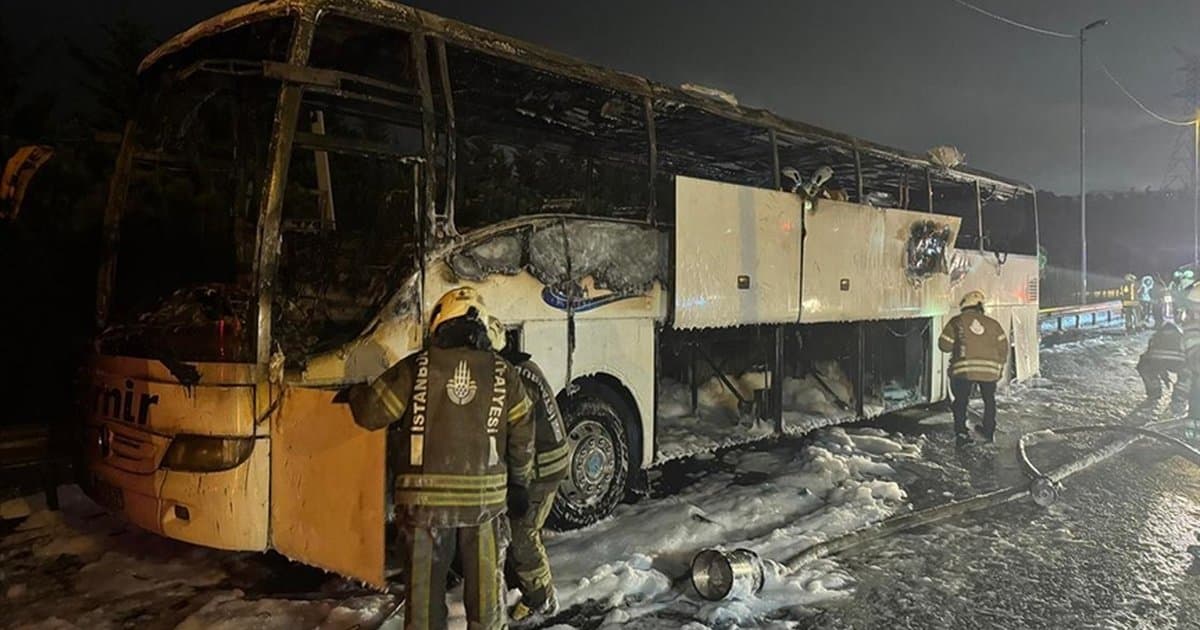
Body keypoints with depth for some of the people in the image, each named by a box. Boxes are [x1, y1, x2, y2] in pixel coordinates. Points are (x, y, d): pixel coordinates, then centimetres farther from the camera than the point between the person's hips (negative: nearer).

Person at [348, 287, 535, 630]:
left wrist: (356, 392, 18)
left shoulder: (414, 369, -6)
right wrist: (519, 485, 18)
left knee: (425, 588, 11)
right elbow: (523, 437, 6)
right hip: (485, 498, 2)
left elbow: (370, 414, -4)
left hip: (425, 499, -1)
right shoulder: (503, 373, 1)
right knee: (485, 587, 15)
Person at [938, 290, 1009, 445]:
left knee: (961, 401, 10)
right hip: (989, 369, 2)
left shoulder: (956, 322, 4)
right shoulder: (992, 323, 10)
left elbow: (944, 345, 1)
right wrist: (1000, 367, 18)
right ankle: (989, 432, 23)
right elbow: (1003, 347, 7)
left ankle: (961, 432, -1)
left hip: (963, 370, -2)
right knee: (989, 400, 21)